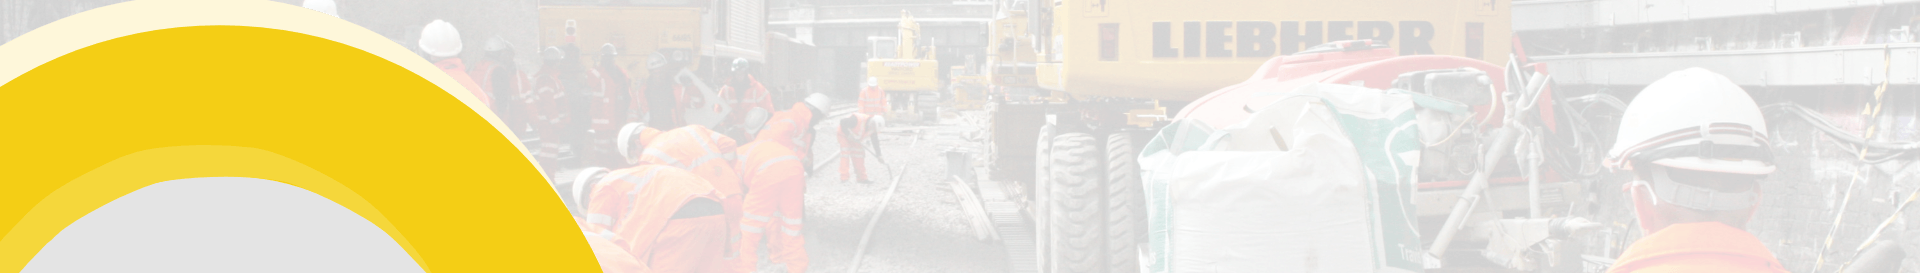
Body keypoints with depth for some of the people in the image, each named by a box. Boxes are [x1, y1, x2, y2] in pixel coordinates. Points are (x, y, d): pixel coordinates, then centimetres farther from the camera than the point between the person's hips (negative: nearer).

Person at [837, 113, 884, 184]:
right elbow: (842, 122, -33)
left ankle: (862, 178, 11)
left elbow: (875, 142, -3)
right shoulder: (857, 120, -37)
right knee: (845, 154, -18)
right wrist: (848, 134, -28)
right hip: (844, 135, -7)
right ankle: (843, 178, -20)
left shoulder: (873, 128, -12)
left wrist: (878, 155, -4)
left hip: (855, 139, 7)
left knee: (859, 156, 3)